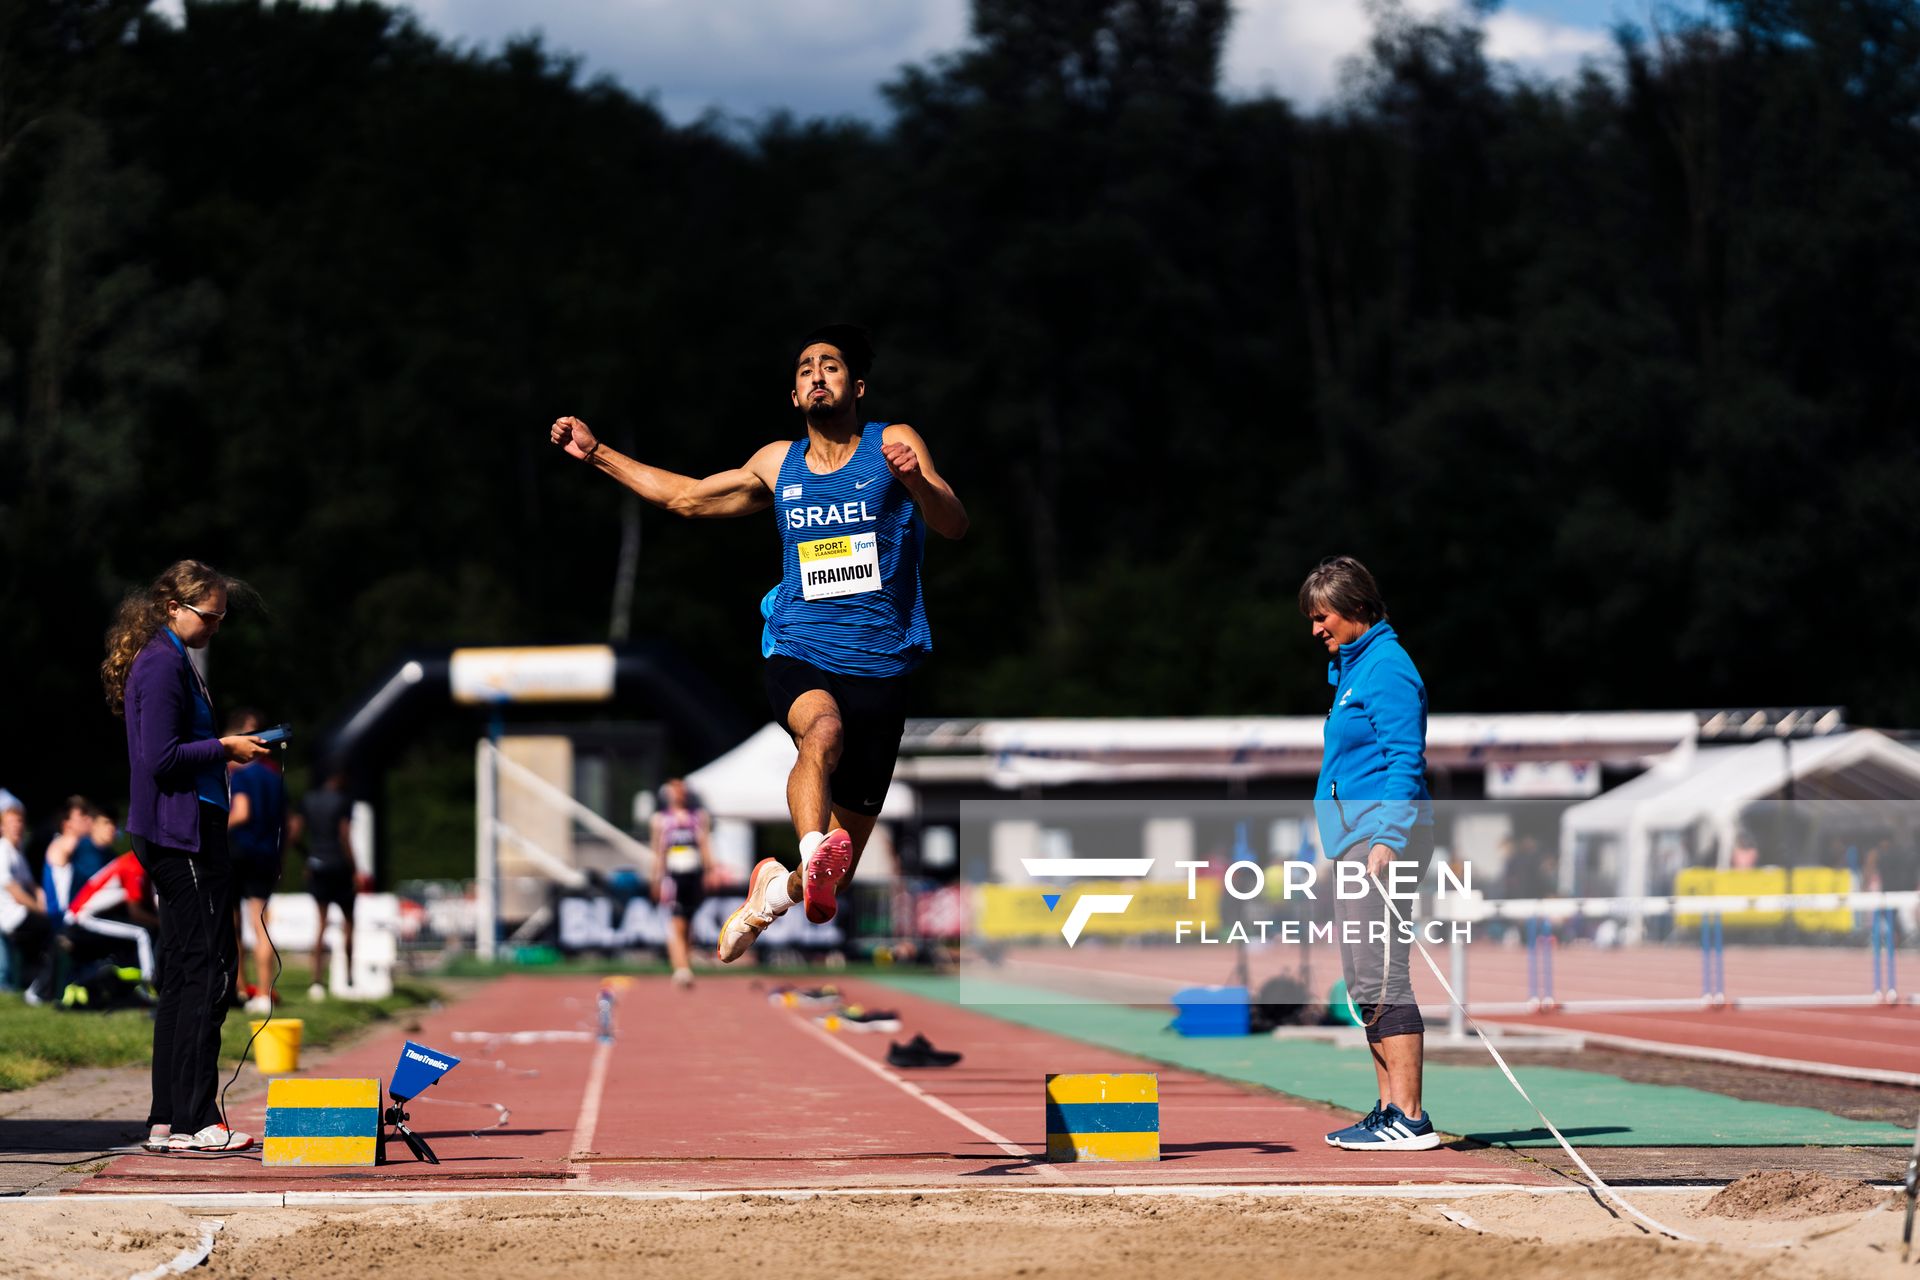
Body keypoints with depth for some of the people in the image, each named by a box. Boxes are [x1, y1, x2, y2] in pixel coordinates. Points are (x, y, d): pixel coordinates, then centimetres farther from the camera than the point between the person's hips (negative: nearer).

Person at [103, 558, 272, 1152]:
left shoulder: (168, 661, 18)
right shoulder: (163, 664, -13)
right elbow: (161, 757, -20)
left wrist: (229, 747, 12)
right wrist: (224, 748, -10)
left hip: (175, 835, 11)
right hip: (182, 834, -11)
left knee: (183, 975, 12)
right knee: (207, 973, -10)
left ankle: (168, 1120, 14)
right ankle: (193, 1121, -10)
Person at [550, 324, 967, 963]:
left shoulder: (893, 445, -1)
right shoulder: (778, 464, 11)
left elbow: (954, 526, -14)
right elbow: (685, 496, 24)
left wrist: (915, 481, -35)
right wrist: (597, 453, 20)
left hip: (880, 665, -1)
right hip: (797, 653, 1)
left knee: (842, 861, 4)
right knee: (824, 728, -38)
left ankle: (779, 886, 34)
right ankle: (813, 854, -57)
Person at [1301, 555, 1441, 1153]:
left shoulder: (1387, 670, -10)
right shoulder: (1352, 667, 20)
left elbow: (1405, 763, -17)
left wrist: (1386, 839, -24)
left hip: (1383, 833, -11)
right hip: (1355, 837, 11)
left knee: (1380, 978, -13)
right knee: (1364, 982, 10)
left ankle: (1410, 1119, -13)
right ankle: (1390, 1108, 14)